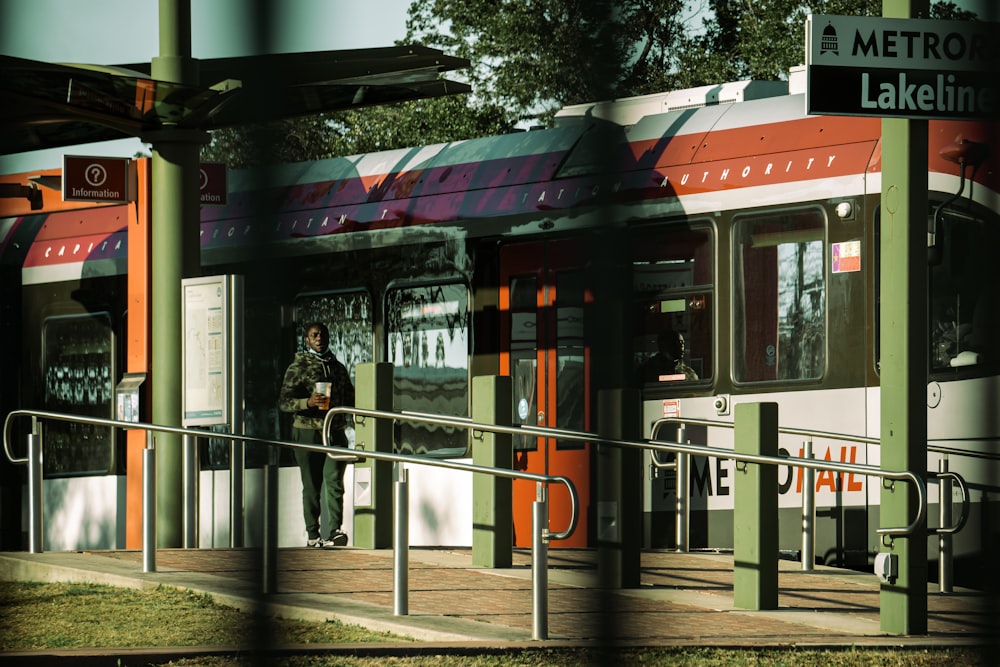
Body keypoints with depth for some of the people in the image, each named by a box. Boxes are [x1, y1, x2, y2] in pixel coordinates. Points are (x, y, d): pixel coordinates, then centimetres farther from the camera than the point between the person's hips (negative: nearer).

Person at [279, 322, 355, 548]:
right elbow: (284, 402, -6)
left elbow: (350, 400, 27)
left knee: (334, 482, -12)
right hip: (307, 433, -3)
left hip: (335, 432, 3)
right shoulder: (298, 367, 2)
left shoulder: (338, 368, 17)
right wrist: (308, 402, -22)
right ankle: (312, 535, 10)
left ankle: (334, 532, -22)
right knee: (311, 486, 1)